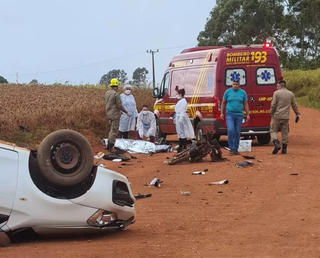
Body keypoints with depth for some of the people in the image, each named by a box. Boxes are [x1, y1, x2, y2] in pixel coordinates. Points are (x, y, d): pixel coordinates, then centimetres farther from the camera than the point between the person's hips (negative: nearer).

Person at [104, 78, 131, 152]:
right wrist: (127, 112, -7)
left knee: (112, 129, 19)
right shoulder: (116, 94, -17)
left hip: (109, 114, 8)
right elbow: (119, 106, -18)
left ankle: (109, 145, 20)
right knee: (114, 130, -2)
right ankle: (110, 146, -2)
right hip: (115, 115, -8)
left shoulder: (107, 93, 8)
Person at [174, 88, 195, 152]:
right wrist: (175, 117, 21)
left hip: (182, 118, -11)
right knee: (179, 132, 14)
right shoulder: (180, 101, 18)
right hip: (178, 117, 11)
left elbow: (182, 110, -20)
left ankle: (184, 147, -9)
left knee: (182, 132, -10)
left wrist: (180, 118, -25)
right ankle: (180, 146, 20)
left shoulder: (183, 101, -13)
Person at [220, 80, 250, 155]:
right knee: (230, 130, -17)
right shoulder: (228, 91, 4)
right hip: (229, 114, -2)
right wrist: (222, 113, 4)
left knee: (237, 132, 4)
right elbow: (223, 103, 10)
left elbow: (246, 104, 10)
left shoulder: (243, 92, 6)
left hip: (239, 115, 2)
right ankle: (231, 148, -8)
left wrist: (248, 114, 5)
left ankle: (236, 149, 13)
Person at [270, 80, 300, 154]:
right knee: (285, 133, 10)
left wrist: (272, 113, 4)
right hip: (286, 117, 4)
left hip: (277, 116, -4)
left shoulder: (276, 93, -5)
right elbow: (294, 106, 13)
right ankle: (284, 149, 11)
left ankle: (276, 144, -16)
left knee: (273, 130, 5)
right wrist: (297, 114, 21)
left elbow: (273, 105, -9)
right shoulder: (291, 94, 9)